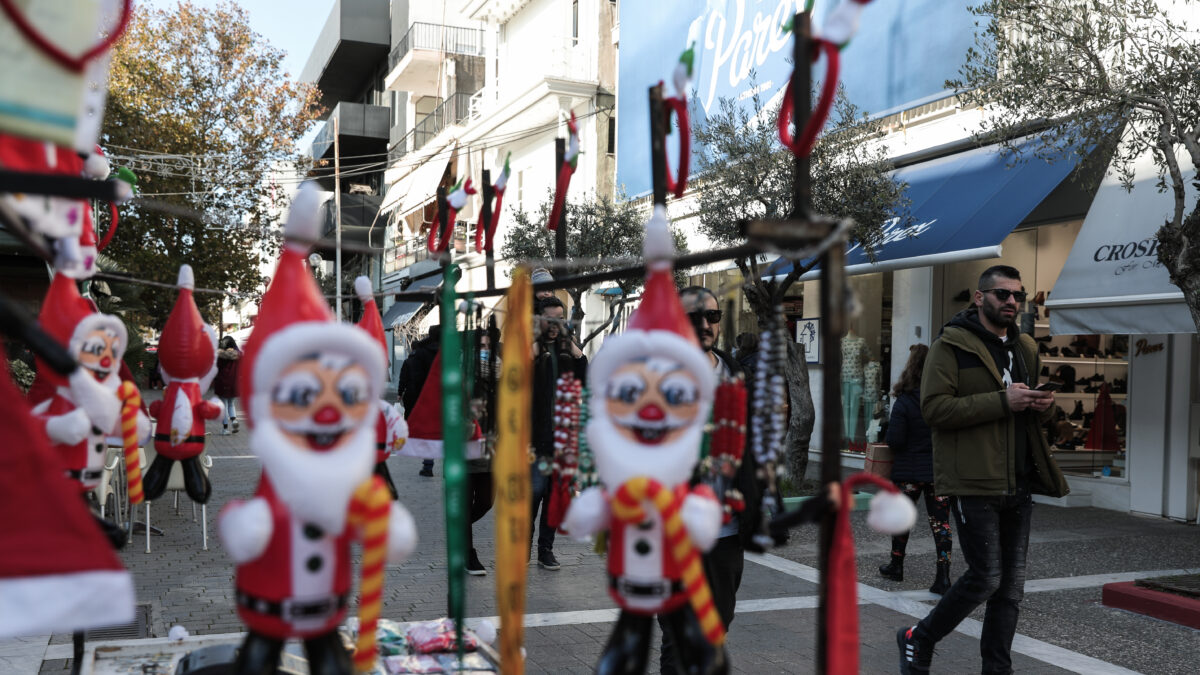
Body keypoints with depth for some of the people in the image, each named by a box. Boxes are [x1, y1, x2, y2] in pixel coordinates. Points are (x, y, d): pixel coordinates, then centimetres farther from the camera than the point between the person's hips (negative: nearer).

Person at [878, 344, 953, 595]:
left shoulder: (904, 401, -13)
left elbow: (895, 441, -15)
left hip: (909, 471, -2)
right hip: (940, 469, 2)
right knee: (940, 521, 4)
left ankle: (896, 565, 29)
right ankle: (943, 576, 0)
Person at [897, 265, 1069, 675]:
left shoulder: (1026, 348, 16)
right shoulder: (951, 345, -6)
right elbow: (934, 407, -16)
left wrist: (1042, 405, 2)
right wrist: (1002, 401, -22)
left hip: (1019, 484, 7)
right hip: (974, 482, -7)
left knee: (1012, 583, 9)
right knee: (986, 577, -7)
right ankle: (918, 640, 14)